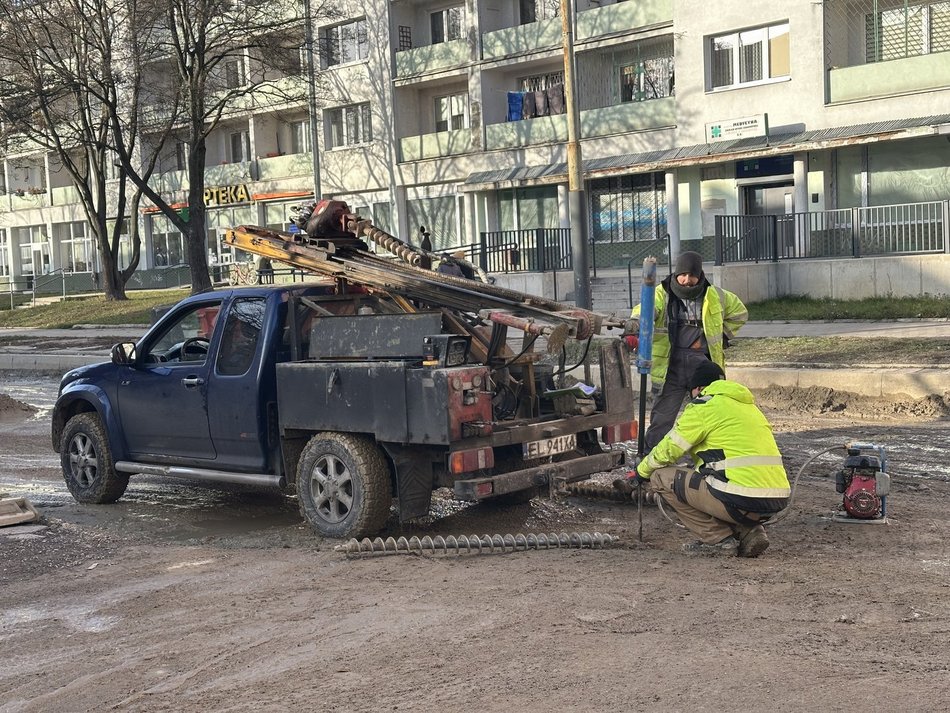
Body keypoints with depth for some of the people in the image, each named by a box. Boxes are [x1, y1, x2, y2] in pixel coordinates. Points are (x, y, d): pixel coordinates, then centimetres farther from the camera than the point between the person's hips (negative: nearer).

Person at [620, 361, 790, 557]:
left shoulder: (704, 405, 2)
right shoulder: (748, 404, 26)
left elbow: (668, 449, 6)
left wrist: (640, 474, 23)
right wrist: (693, 470, 42)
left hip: (743, 499, -8)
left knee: (662, 477, 5)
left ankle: (718, 539, 2)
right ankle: (750, 533, 12)